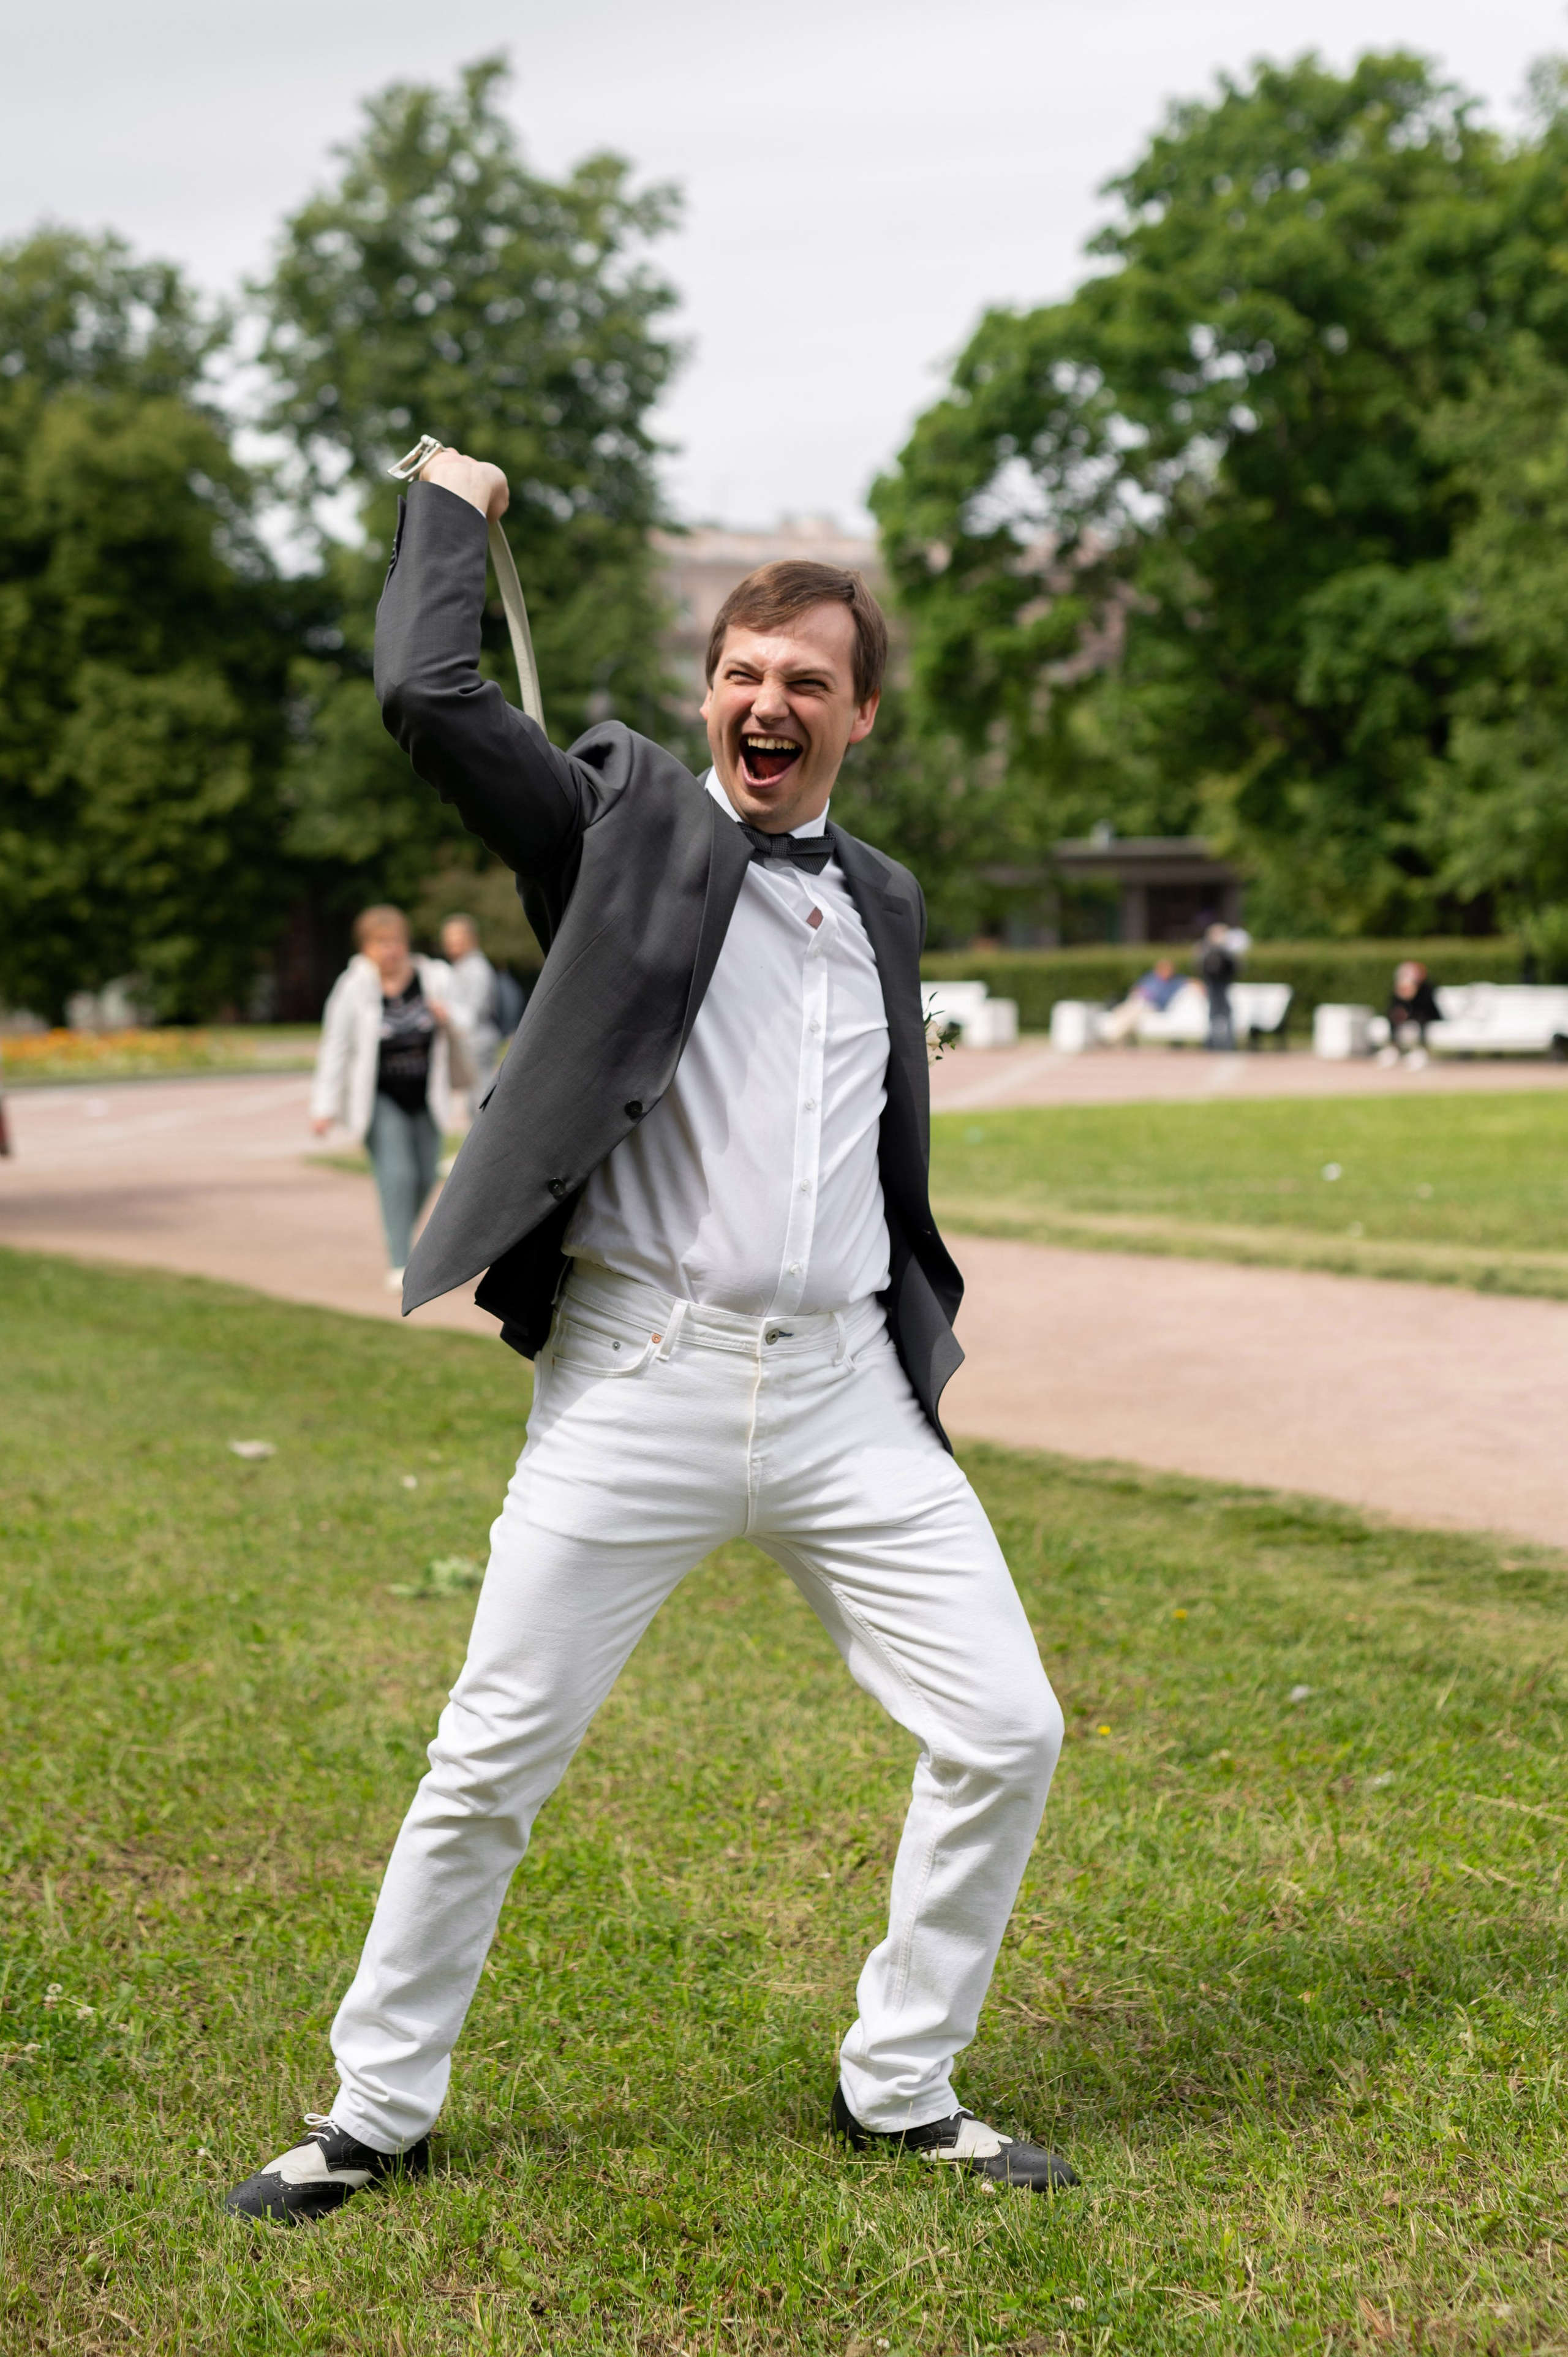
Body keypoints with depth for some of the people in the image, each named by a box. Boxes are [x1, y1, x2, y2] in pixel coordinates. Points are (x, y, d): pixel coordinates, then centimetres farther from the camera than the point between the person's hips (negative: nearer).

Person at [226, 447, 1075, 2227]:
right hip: (637, 1378, -4)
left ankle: (899, 2087, 22)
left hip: (844, 1388, 4)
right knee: (488, 1771, 2)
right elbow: (424, 695, -12)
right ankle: (376, 2113, 22)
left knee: (1004, 1735, 2)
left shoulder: (885, 901, 16)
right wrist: (450, 507, 4)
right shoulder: (623, 822, 2)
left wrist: (921, 1350, 19)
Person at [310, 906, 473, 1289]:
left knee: (425, 1177, 9)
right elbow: (335, 1049, -7)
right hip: (379, 1098, -4)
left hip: (424, 1098, 4)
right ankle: (399, 1265, -16)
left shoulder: (433, 978, -1)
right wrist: (325, 1106, -9)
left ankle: (398, 1240, 34)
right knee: (397, 1174, -16)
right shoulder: (354, 988, -11)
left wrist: (449, 1018, -13)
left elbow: (461, 1030, 11)